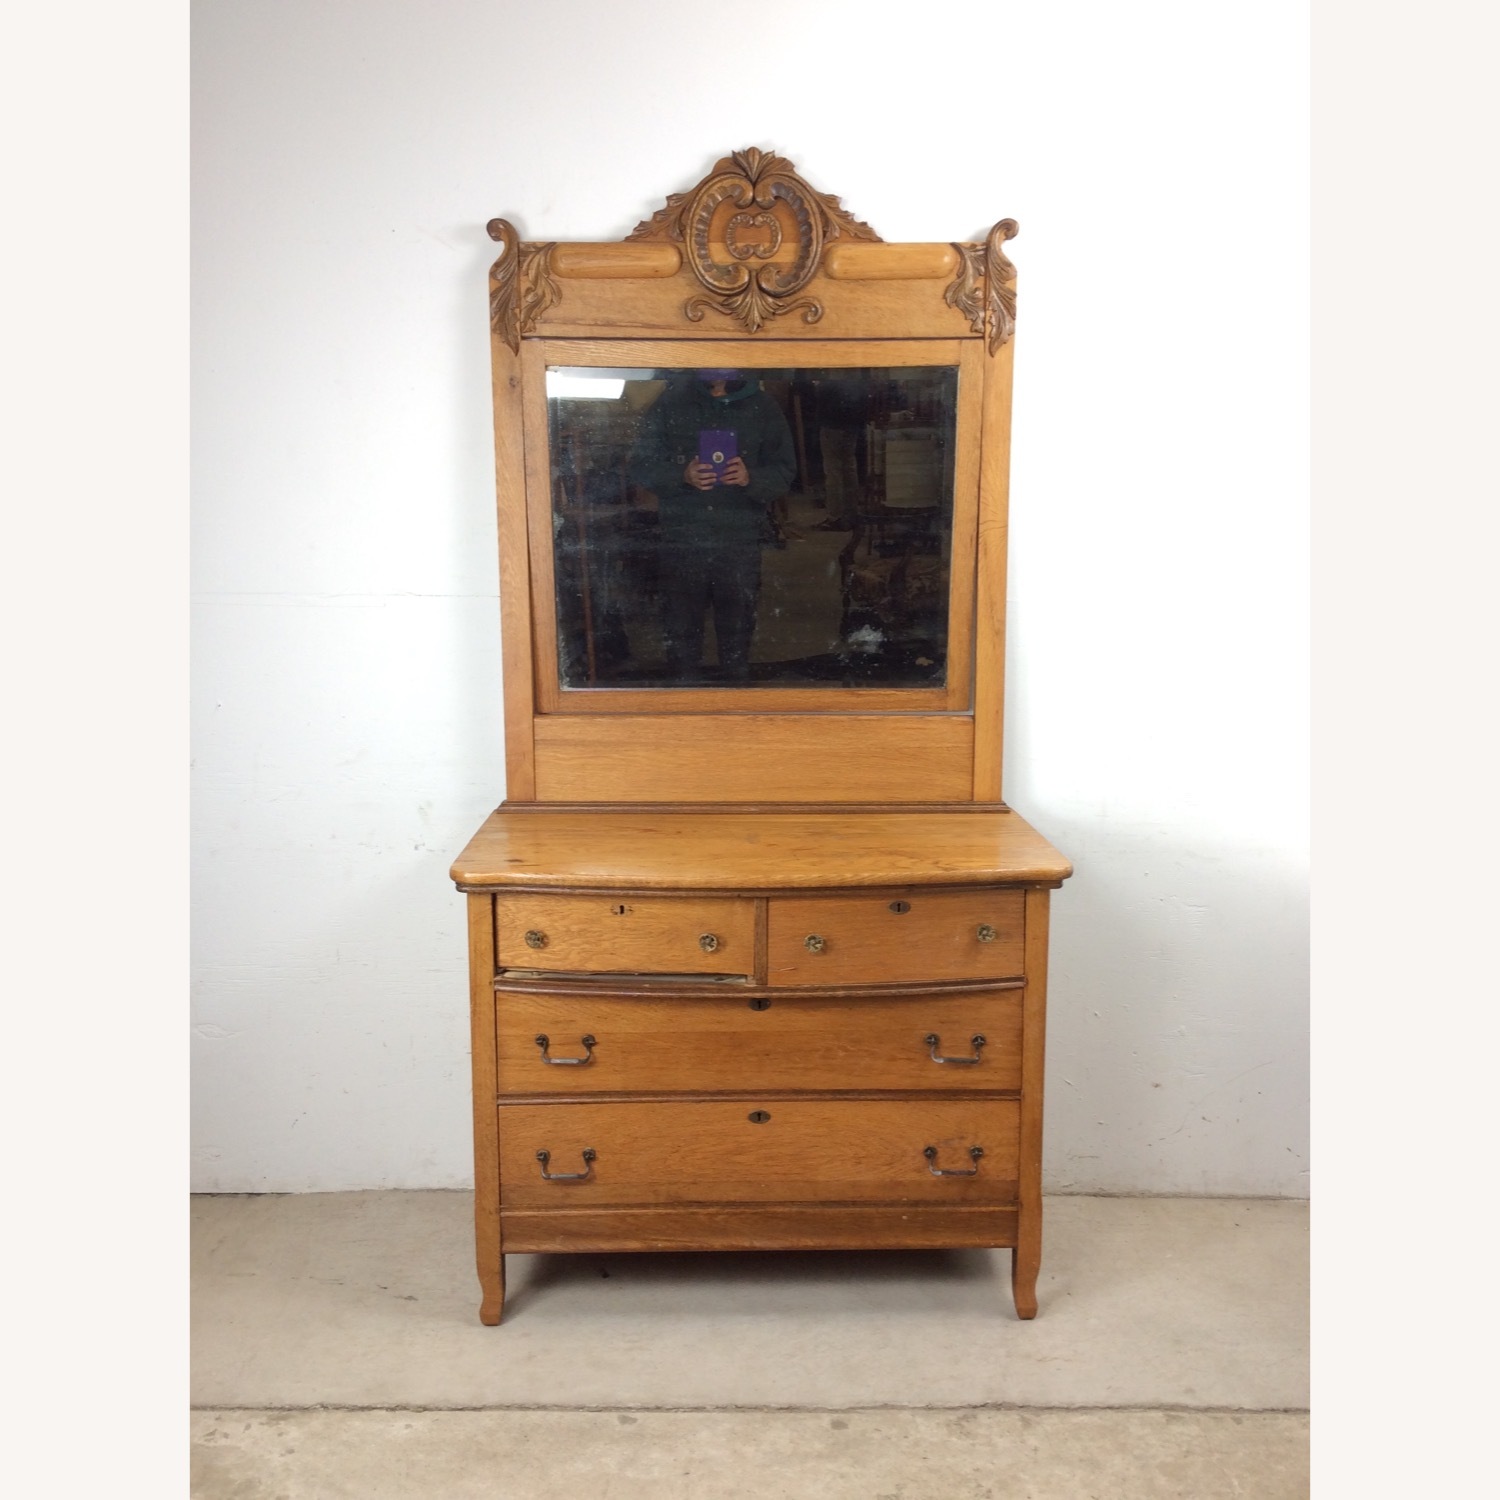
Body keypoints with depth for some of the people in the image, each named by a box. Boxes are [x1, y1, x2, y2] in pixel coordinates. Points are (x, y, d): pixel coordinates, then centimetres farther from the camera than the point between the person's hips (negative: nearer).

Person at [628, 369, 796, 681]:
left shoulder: (762, 407, 6)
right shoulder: (670, 403, 6)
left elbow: (784, 472, 4)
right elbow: (640, 466, 2)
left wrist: (751, 477, -16)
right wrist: (681, 475, -16)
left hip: (740, 541, 0)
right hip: (682, 537, 0)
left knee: (737, 635, 5)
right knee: (680, 633, 2)